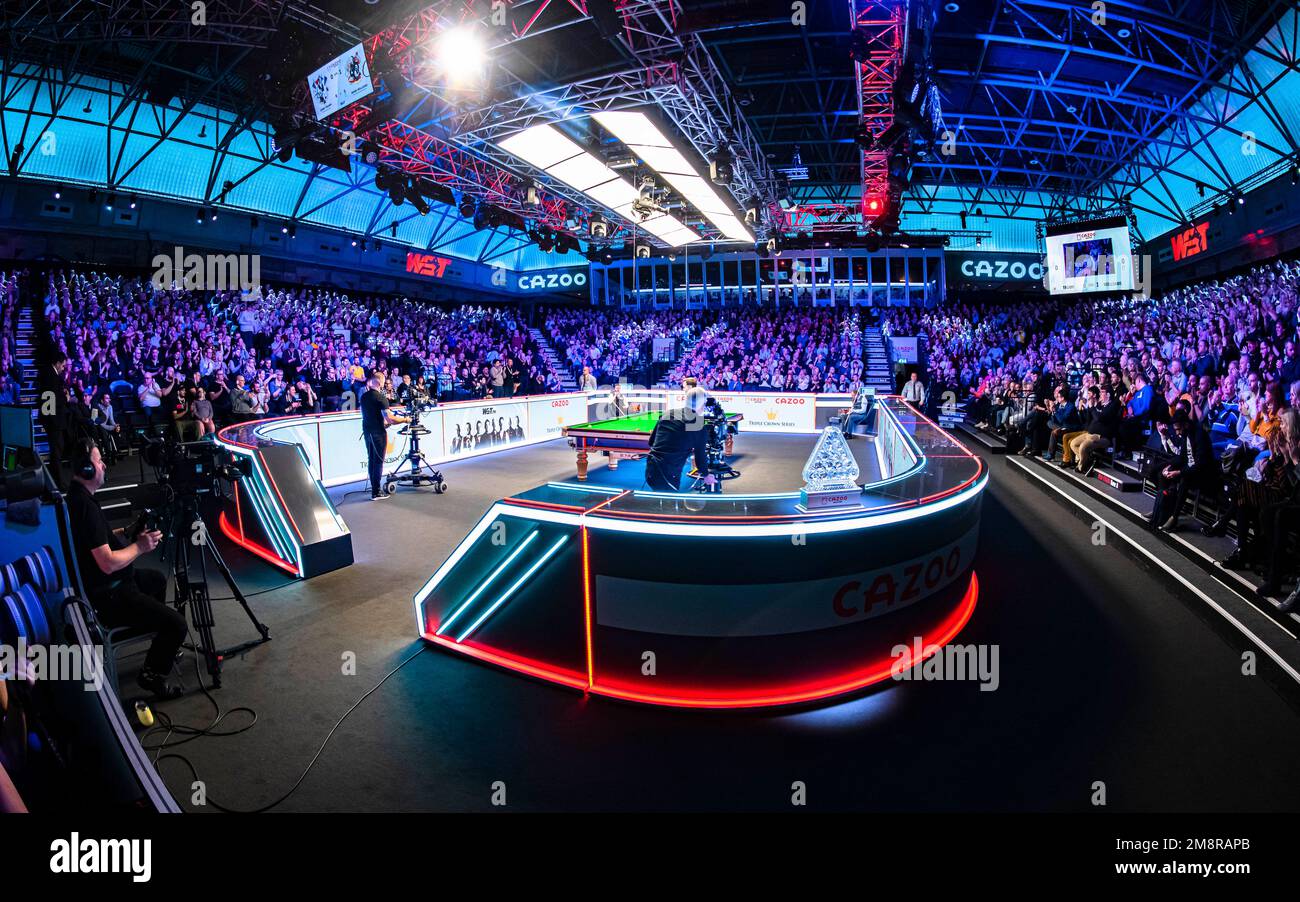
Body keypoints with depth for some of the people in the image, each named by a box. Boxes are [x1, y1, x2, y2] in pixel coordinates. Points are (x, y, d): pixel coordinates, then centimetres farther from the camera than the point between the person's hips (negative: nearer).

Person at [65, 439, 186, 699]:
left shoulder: (76, 497, 4)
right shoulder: (86, 507, -27)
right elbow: (108, 563, -29)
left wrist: (129, 534, 6)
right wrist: (139, 546, -14)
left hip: (106, 583, 11)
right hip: (104, 597, -11)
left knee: (157, 578, 33)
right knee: (176, 623, -17)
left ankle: (162, 644, 43)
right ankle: (151, 674, 7)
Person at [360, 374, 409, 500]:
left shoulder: (363, 396, 8)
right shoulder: (381, 398, -16)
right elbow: (389, 418, -22)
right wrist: (405, 419, -10)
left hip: (367, 431, 7)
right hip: (378, 432, -7)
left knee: (371, 460, 14)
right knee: (378, 461, -3)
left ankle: (373, 487, 21)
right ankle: (376, 493, -3)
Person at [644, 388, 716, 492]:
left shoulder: (667, 414, 9)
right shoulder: (700, 426, -6)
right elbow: (700, 455, 3)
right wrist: (706, 475, 23)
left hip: (650, 470, 7)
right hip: (668, 476, -7)